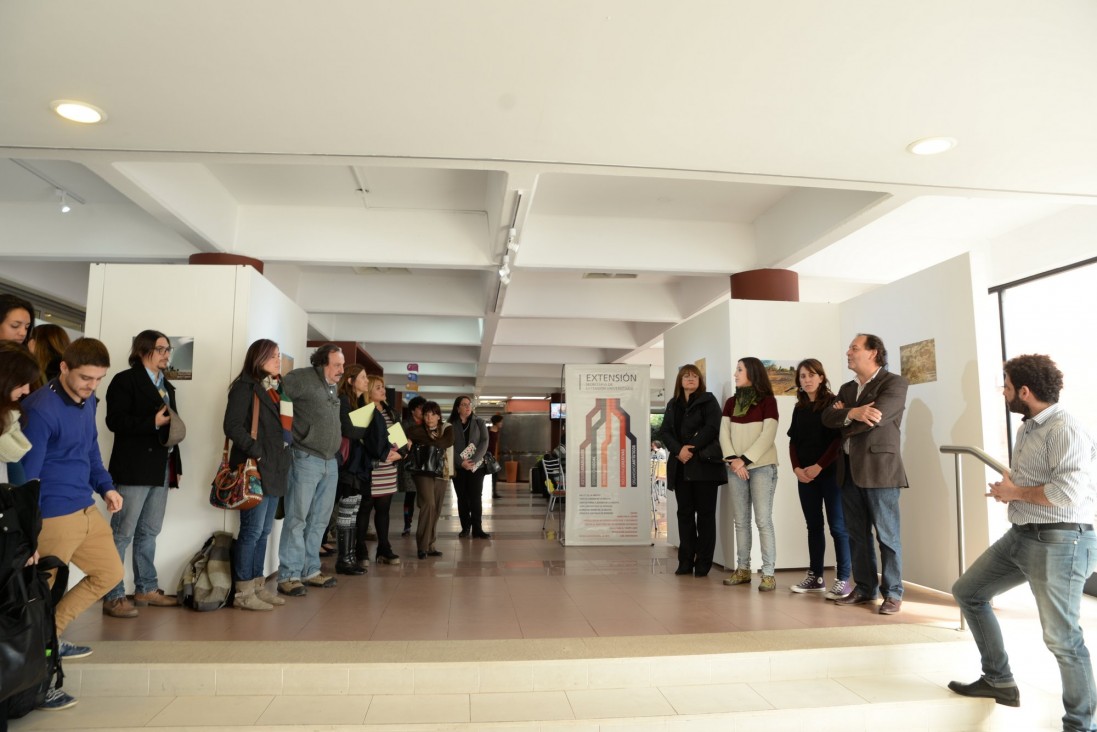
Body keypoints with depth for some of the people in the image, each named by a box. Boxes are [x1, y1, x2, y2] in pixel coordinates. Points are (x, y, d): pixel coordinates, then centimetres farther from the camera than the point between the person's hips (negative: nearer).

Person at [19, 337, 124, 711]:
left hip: (87, 509, 9)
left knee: (110, 573, 18)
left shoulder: (88, 400, 6)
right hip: (52, 517, -9)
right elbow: (26, 475, -20)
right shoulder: (40, 409, -20)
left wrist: (105, 486, 9)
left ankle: (52, 637, 32)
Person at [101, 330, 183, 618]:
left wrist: (176, 464, 15)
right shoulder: (125, 380, -5)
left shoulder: (166, 385, 19)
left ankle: (146, 588, 23)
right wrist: (153, 422, -21)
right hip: (133, 469, -8)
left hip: (161, 469, 8)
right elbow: (115, 421, -15)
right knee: (122, 533, -2)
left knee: (149, 532, 14)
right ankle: (112, 597, 5)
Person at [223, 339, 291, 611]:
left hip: (275, 469, 8)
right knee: (252, 530, -5)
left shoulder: (277, 389, 17)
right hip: (255, 469, -8)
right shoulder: (246, 387, -7)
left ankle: (258, 585, 21)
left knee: (264, 531, 13)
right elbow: (232, 425, -17)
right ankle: (243, 592, 4)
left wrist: (283, 458, 9)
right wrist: (256, 453, -20)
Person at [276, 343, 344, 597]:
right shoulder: (303, 377, -8)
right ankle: (288, 575, 4)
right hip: (306, 459, -8)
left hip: (330, 462, 8)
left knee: (319, 520, 12)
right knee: (297, 519, -3)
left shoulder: (332, 386, 16)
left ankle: (310, 570, 22)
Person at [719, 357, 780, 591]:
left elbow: (767, 436, -10)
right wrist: (733, 460, -10)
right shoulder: (731, 403, 13)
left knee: (763, 520, -7)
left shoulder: (767, 401, -2)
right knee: (740, 520, 7)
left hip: (762, 466, -5)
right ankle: (743, 569, 14)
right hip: (735, 467, 5)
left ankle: (768, 574, -3)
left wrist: (745, 460, -14)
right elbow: (724, 433, 5)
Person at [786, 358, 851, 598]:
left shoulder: (833, 403, -4)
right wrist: (796, 468, -3)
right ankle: (815, 577, 16)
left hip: (830, 473, -5)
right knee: (813, 526, 9)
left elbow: (839, 438, -11)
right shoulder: (799, 409, 12)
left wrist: (819, 466, -15)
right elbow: (793, 442, 12)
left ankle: (843, 580, -1)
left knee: (838, 526, -5)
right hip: (805, 476, 5)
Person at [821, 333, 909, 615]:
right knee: (857, 534, 11)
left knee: (887, 534, 0)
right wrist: (853, 414, -16)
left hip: (879, 468, -7)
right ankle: (864, 588, 21)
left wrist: (844, 416, -4)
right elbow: (828, 417, 3)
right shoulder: (847, 388, 17)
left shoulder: (894, 383, -5)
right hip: (849, 470, 7)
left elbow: (876, 418, -19)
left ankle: (893, 593, 10)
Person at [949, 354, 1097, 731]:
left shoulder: (1064, 429, -18)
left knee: (1061, 637, -2)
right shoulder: (1027, 429, 12)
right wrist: (1008, 488, 2)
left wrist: (1016, 493, -14)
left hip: (1060, 542, -10)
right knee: (967, 591, 15)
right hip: (1020, 535, 10)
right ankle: (999, 681, 27)